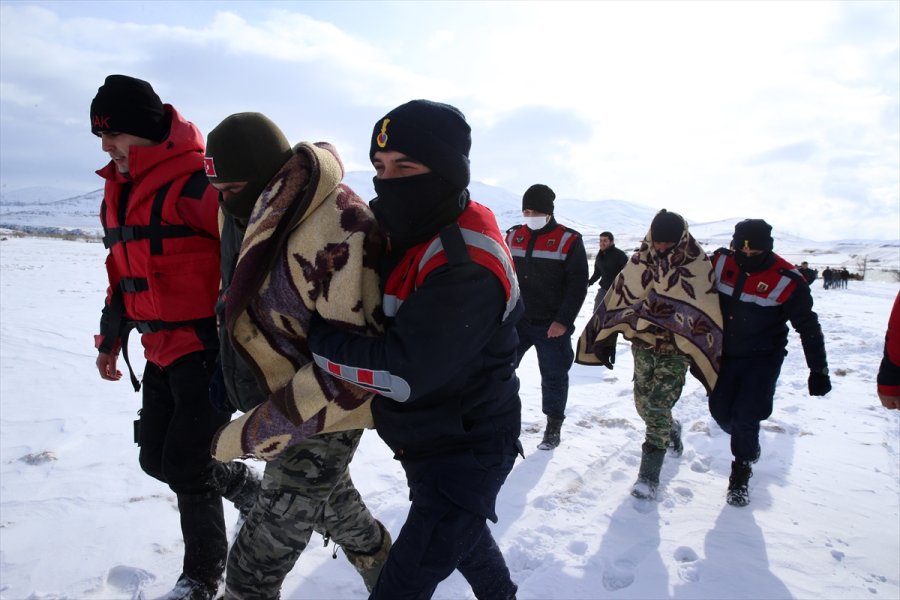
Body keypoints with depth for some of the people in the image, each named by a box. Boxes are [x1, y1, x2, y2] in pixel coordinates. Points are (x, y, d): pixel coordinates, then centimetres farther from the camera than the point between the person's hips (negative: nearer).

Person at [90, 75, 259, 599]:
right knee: (157, 457, 15)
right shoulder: (119, 189, 12)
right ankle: (249, 488, 36)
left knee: (185, 463, -1)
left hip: (209, 347, -9)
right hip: (163, 349, 9)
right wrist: (111, 338, 25)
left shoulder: (196, 180, -17)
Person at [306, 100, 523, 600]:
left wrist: (313, 337, -23)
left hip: (468, 450, -9)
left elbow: (404, 373, -32)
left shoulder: (467, 263, -29)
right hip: (427, 440, 9)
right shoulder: (405, 229, -3)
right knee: (455, 529, 31)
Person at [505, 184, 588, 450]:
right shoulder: (513, 237, 5)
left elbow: (578, 285, -9)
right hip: (516, 320, 3)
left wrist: (564, 320, -16)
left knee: (553, 377, 7)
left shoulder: (568, 241, -7)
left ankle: (554, 426, 25)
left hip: (552, 325, -3)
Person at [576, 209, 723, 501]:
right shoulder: (640, 261, -2)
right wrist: (598, 340, 6)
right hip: (643, 345, 4)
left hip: (676, 350, -4)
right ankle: (671, 430, 47)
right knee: (643, 404, 14)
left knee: (657, 408, -9)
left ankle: (649, 475, 1)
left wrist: (712, 354, -6)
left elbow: (706, 312, -8)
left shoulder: (698, 266, -11)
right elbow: (618, 298, 3)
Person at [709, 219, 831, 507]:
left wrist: (818, 370, -6)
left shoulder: (787, 280, -17)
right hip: (724, 353, 4)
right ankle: (749, 446, 38)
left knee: (746, 416, -9)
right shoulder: (721, 261, -10)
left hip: (763, 358, -3)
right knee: (720, 410, 6)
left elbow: (808, 327, -8)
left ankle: (742, 469, 16)